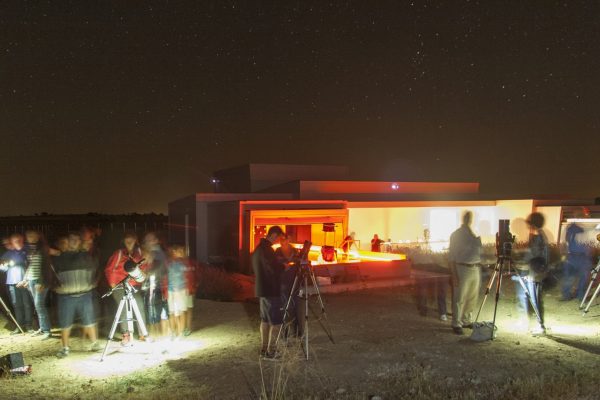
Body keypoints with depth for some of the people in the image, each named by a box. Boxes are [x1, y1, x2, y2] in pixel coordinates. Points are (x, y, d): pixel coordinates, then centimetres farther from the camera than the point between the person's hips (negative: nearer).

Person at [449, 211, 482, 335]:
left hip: (476, 268, 5)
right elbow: (451, 256, -6)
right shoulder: (456, 235, -4)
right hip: (463, 268, -5)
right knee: (459, 298, -4)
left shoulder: (475, 233, 12)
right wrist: (454, 275, -13)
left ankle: (467, 321, 25)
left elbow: (480, 251, 17)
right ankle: (456, 324, 3)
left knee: (472, 298, 11)